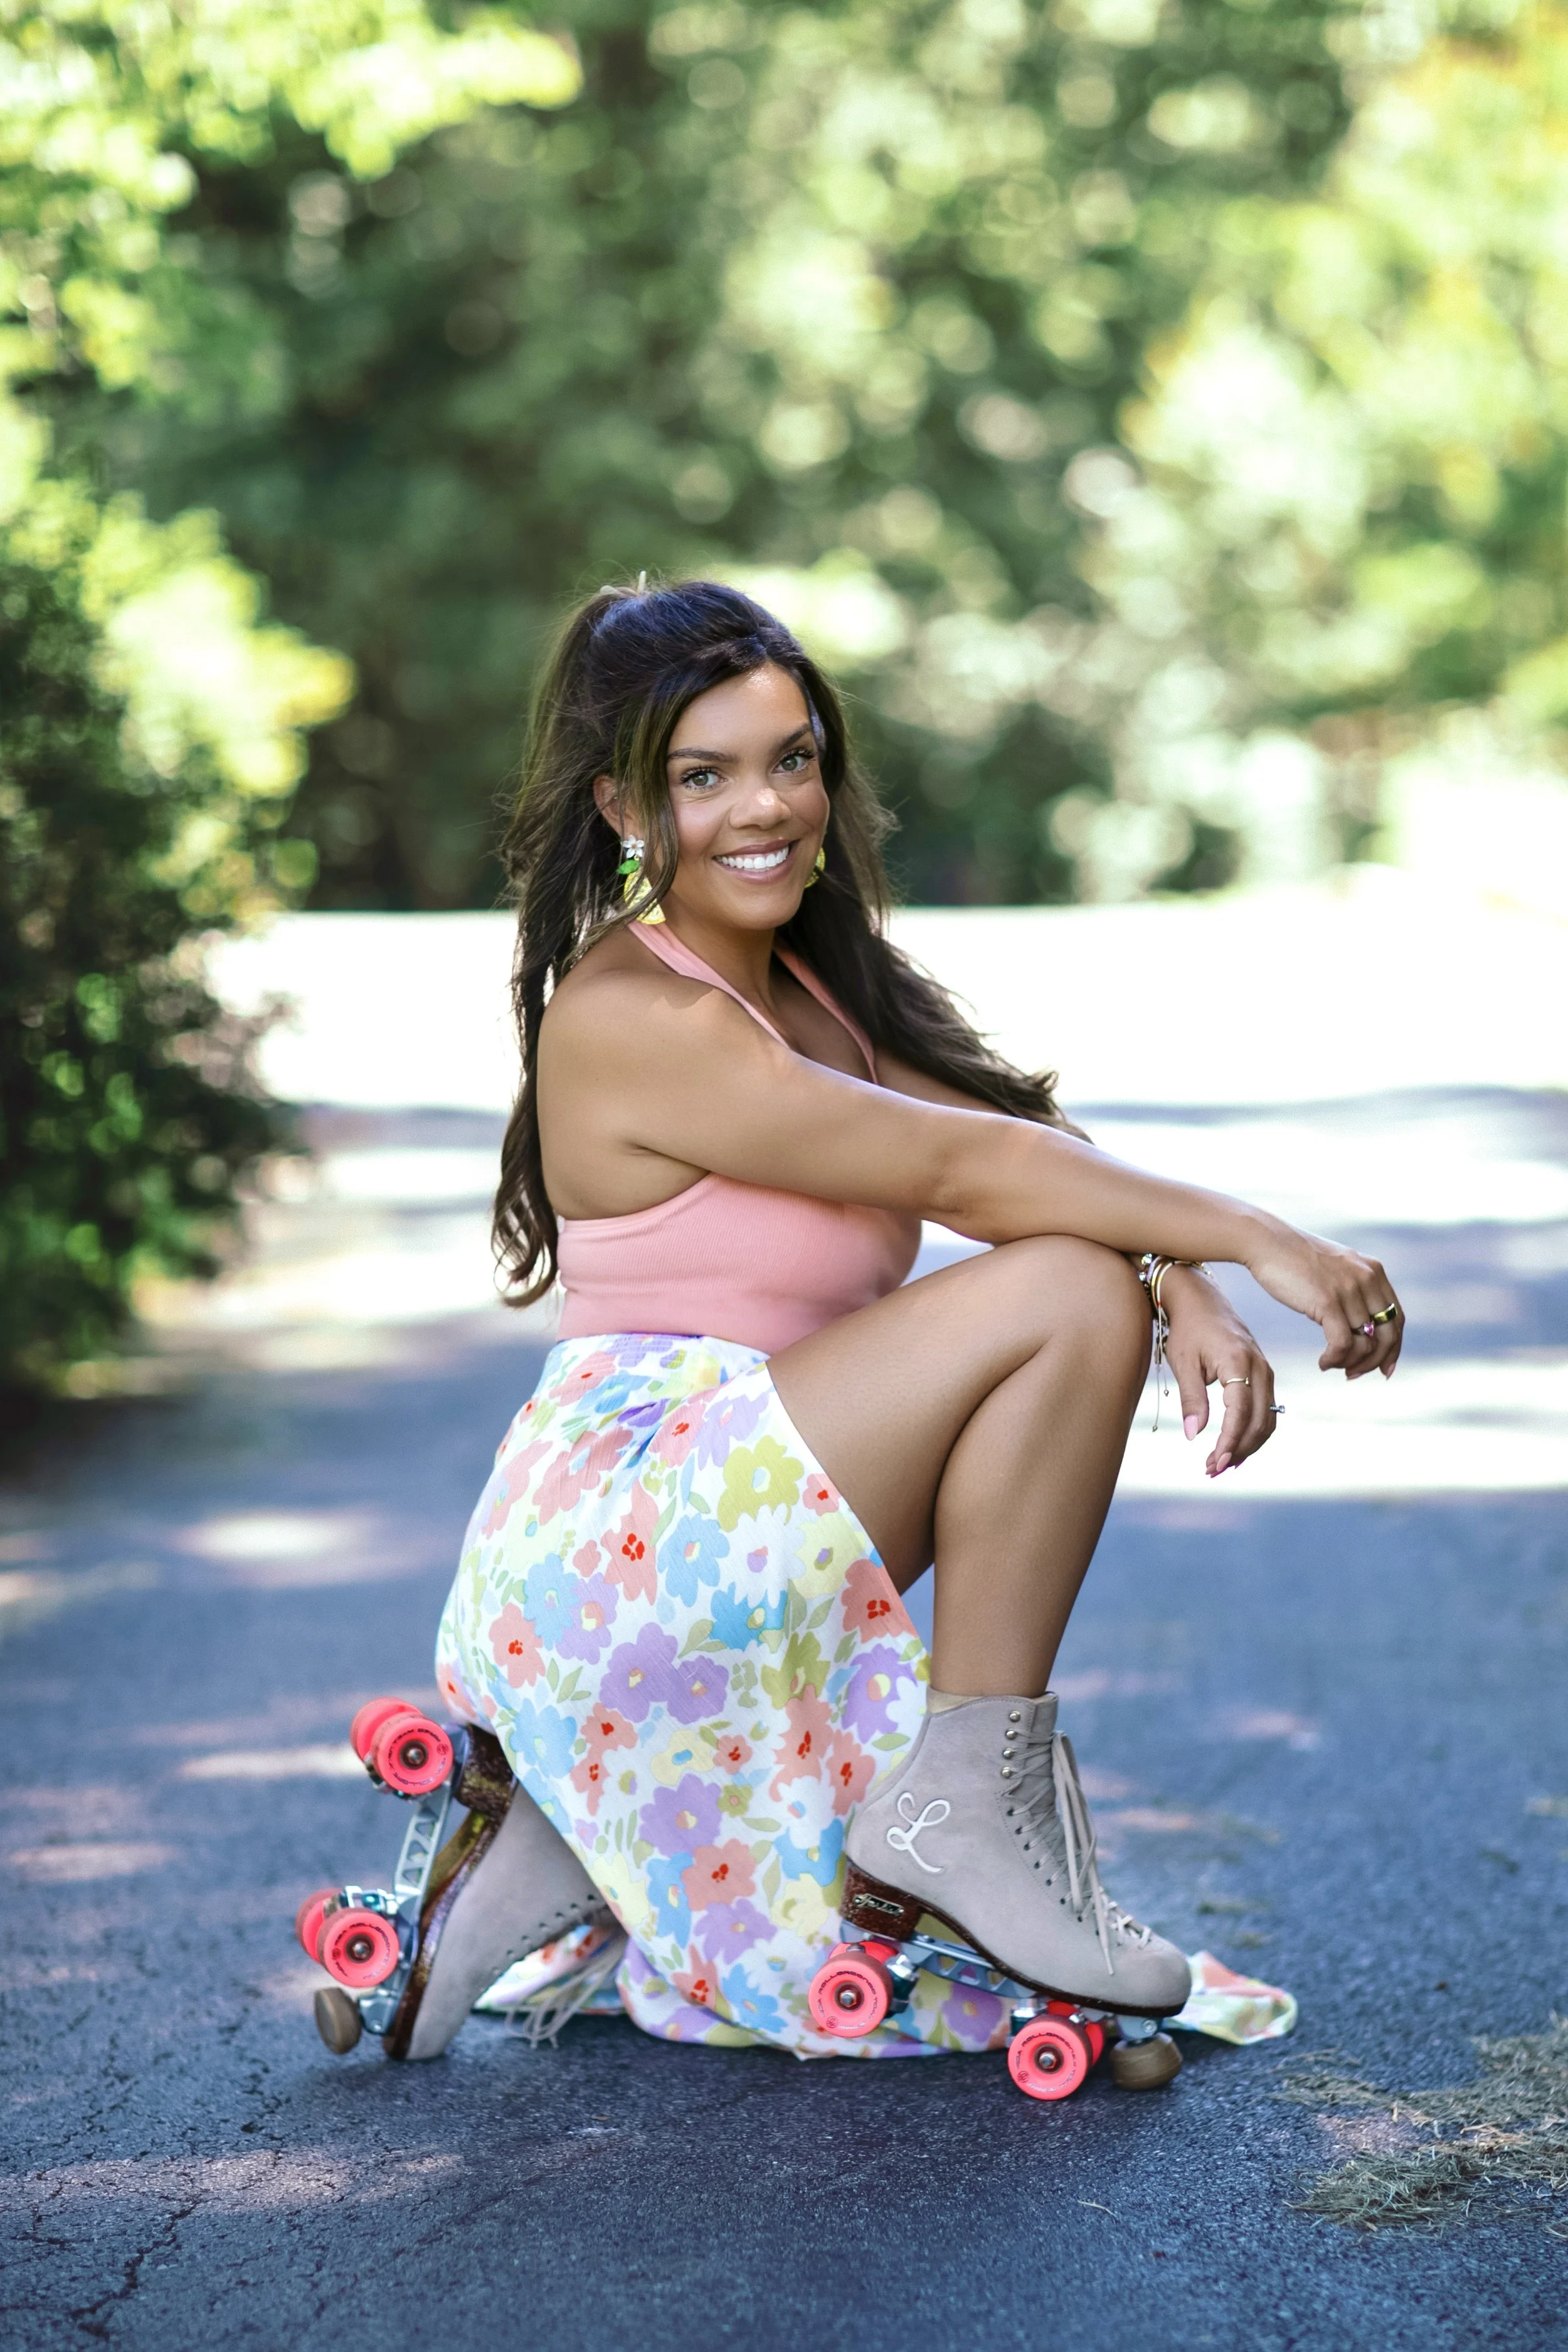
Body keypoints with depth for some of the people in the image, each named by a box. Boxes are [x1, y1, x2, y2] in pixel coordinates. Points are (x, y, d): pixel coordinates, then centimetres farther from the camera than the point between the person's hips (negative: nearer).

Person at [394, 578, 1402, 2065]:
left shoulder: (802, 981, 13)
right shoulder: (629, 1015, -15)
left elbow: (1023, 1143, 3)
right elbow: (955, 1168, -19)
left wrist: (1185, 1284, -14)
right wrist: (1254, 1239, -18)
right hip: (627, 1534, -9)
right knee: (1072, 1295, -17)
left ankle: (575, 1839, 12)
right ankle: (963, 1806, -11)